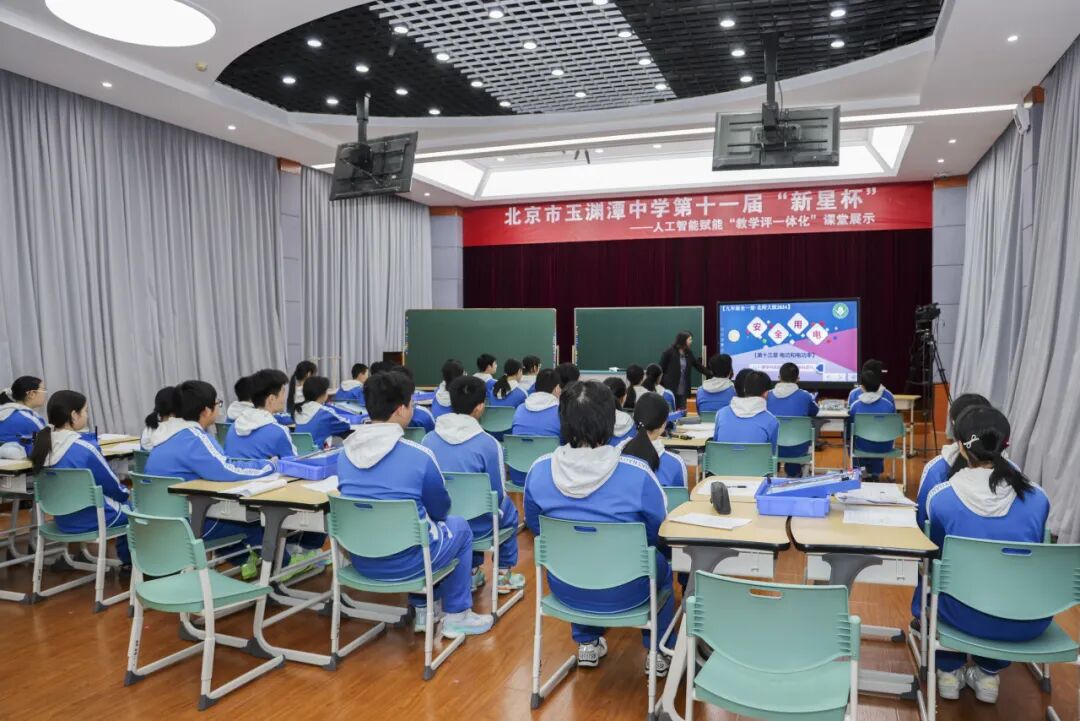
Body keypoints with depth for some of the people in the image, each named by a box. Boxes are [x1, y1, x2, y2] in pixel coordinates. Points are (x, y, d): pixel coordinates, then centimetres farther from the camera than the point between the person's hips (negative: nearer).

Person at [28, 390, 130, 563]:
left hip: (62, 518, 7)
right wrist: (126, 494, 8)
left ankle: (126, 559, 36)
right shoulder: (84, 448, -26)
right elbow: (113, 486, -13)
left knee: (122, 503, 29)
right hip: (91, 519, -7)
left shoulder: (43, 443, -5)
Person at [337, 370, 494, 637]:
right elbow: (439, 510, -1)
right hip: (404, 562, -5)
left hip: (361, 560, 6)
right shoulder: (418, 455, -17)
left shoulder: (346, 453, -2)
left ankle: (422, 609, 39)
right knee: (459, 526, 22)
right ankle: (456, 616, 26)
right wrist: (432, 516, 24)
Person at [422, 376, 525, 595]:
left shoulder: (429, 439, -6)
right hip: (475, 525, -4)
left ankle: (472, 572, 38)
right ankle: (504, 575, 31)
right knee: (508, 509, 28)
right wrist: (497, 506, 15)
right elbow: (498, 495, -8)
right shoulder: (488, 443, -18)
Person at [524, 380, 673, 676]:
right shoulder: (637, 473, -24)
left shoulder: (539, 470, -16)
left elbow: (535, 527, 2)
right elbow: (659, 533, -9)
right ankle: (658, 651, 39)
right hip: (623, 591, -2)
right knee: (662, 564, 31)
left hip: (566, 588, 2)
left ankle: (587, 644, 46)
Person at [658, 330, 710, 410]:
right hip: (669, 390, -6)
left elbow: (697, 365, 16)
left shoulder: (688, 353, 9)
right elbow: (661, 369, -8)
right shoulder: (668, 352, -9)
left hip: (683, 391, 6)